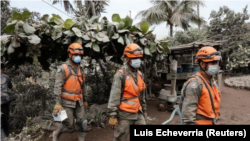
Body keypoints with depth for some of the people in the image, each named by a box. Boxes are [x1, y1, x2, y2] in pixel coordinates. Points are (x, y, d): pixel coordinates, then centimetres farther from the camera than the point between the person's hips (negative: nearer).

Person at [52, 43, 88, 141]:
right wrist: (58, 103, -22)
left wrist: (84, 100, 20)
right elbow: (57, 87, -17)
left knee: (82, 124, 5)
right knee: (69, 126, 3)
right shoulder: (63, 69, -12)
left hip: (78, 102, 6)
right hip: (67, 102, -6)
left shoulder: (80, 69, 8)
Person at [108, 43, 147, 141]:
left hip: (137, 113, 7)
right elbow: (114, 97, -17)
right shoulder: (120, 75, -14)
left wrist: (144, 110, 19)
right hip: (124, 114, -6)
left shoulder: (139, 74, 8)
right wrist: (112, 116, -19)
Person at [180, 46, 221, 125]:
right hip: (200, 122, -9)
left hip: (211, 122, 9)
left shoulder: (212, 82, 9)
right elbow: (188, 112, -23)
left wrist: (215, 121, 21)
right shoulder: (195, 84, -20)